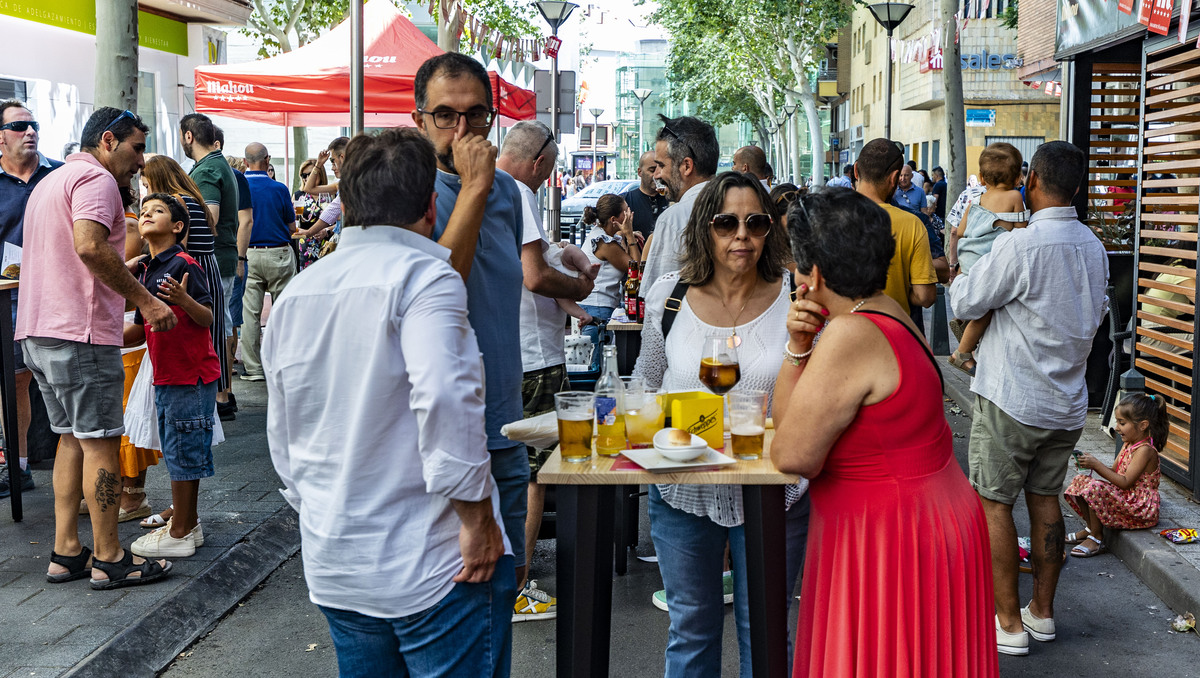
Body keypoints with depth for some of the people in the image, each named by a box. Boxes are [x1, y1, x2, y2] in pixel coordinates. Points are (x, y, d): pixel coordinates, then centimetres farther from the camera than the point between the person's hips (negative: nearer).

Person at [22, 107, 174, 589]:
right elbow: (90, 246, -25)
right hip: (81, 332, -10)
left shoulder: (49, 182, 23)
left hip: (37, 332, 10)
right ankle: (108, 560, 3)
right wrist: (145, 300, -22)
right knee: (100, 442, -3)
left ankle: (66, 552, 17)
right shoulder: (96, 177, -9)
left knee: (72, 437, 14)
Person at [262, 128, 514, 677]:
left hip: (333, 568, 7)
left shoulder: (294, 294, 10)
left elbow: (281, 436, 16)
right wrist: (477, 519, -20)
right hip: (431, 566, -7)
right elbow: (444, 398, -28)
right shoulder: (424, 276, -13)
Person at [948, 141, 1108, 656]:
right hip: (1068, 401, 7)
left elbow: (965, 305, -10)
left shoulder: (1020, 244, -19)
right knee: (1045, 499, 16)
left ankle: (1008, 623, 7)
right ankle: (1043, 610, 25)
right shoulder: (1094, 247, 5)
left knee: (993, 502, 3)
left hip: (1011, 400, -7)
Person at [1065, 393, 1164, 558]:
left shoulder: (1145, 450, -20)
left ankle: (1096, 538, -16)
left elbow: (1125, 482, -25)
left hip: (1140, 509, -10)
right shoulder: (1128, 444, 10)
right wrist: (1092, 464, -3)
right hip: (1125, 498, 10)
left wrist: (1097, 465, -24)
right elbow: (1113, 471, 15)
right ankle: (1090, 528, 10)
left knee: (1095, 488, -30)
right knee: (1080, 481, 3)